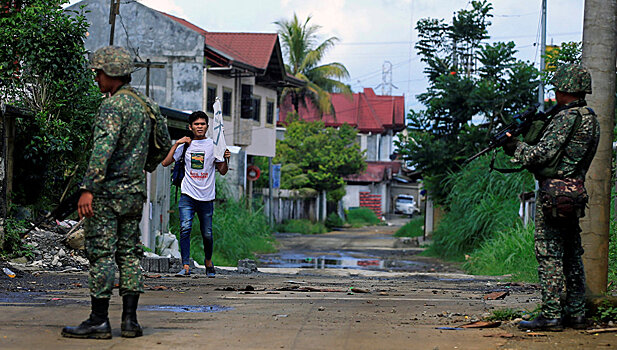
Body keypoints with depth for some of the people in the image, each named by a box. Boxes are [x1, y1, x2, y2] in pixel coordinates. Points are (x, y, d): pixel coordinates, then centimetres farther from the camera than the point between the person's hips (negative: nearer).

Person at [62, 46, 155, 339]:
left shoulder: (113, 105, -14)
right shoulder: (145, 103, 14)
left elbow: (103, 149, -25)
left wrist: (88, 189, -29)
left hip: (109, 191, -8)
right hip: (135, 191, 8)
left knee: (101, 253, -5)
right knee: (129, 252, 9)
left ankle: (99, 320, -4)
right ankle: (130, 319, 8)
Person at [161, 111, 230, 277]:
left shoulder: (213, 145, 6)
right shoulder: (185, 145, 8)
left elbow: (222, 172, 8)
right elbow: (165, 163, 3)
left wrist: (225, 159, -11)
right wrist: (176, 144, -2)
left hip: (207, 197, 0)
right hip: (188, 196, 0)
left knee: (207, 234, 5)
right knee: (185, 228, -17)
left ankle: (208, 261, 30)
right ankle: (185, 266, -18)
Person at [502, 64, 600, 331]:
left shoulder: (566, 117, -14)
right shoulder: (591, 119, 16)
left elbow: (543, 154, -17)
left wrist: (516, 148, -2)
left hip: (555, 192, -9)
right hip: (576, 192, 9)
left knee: (549, 254, -7)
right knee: (572, 256, 13)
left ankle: (551, 316, -8)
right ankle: (576, 314, 16)